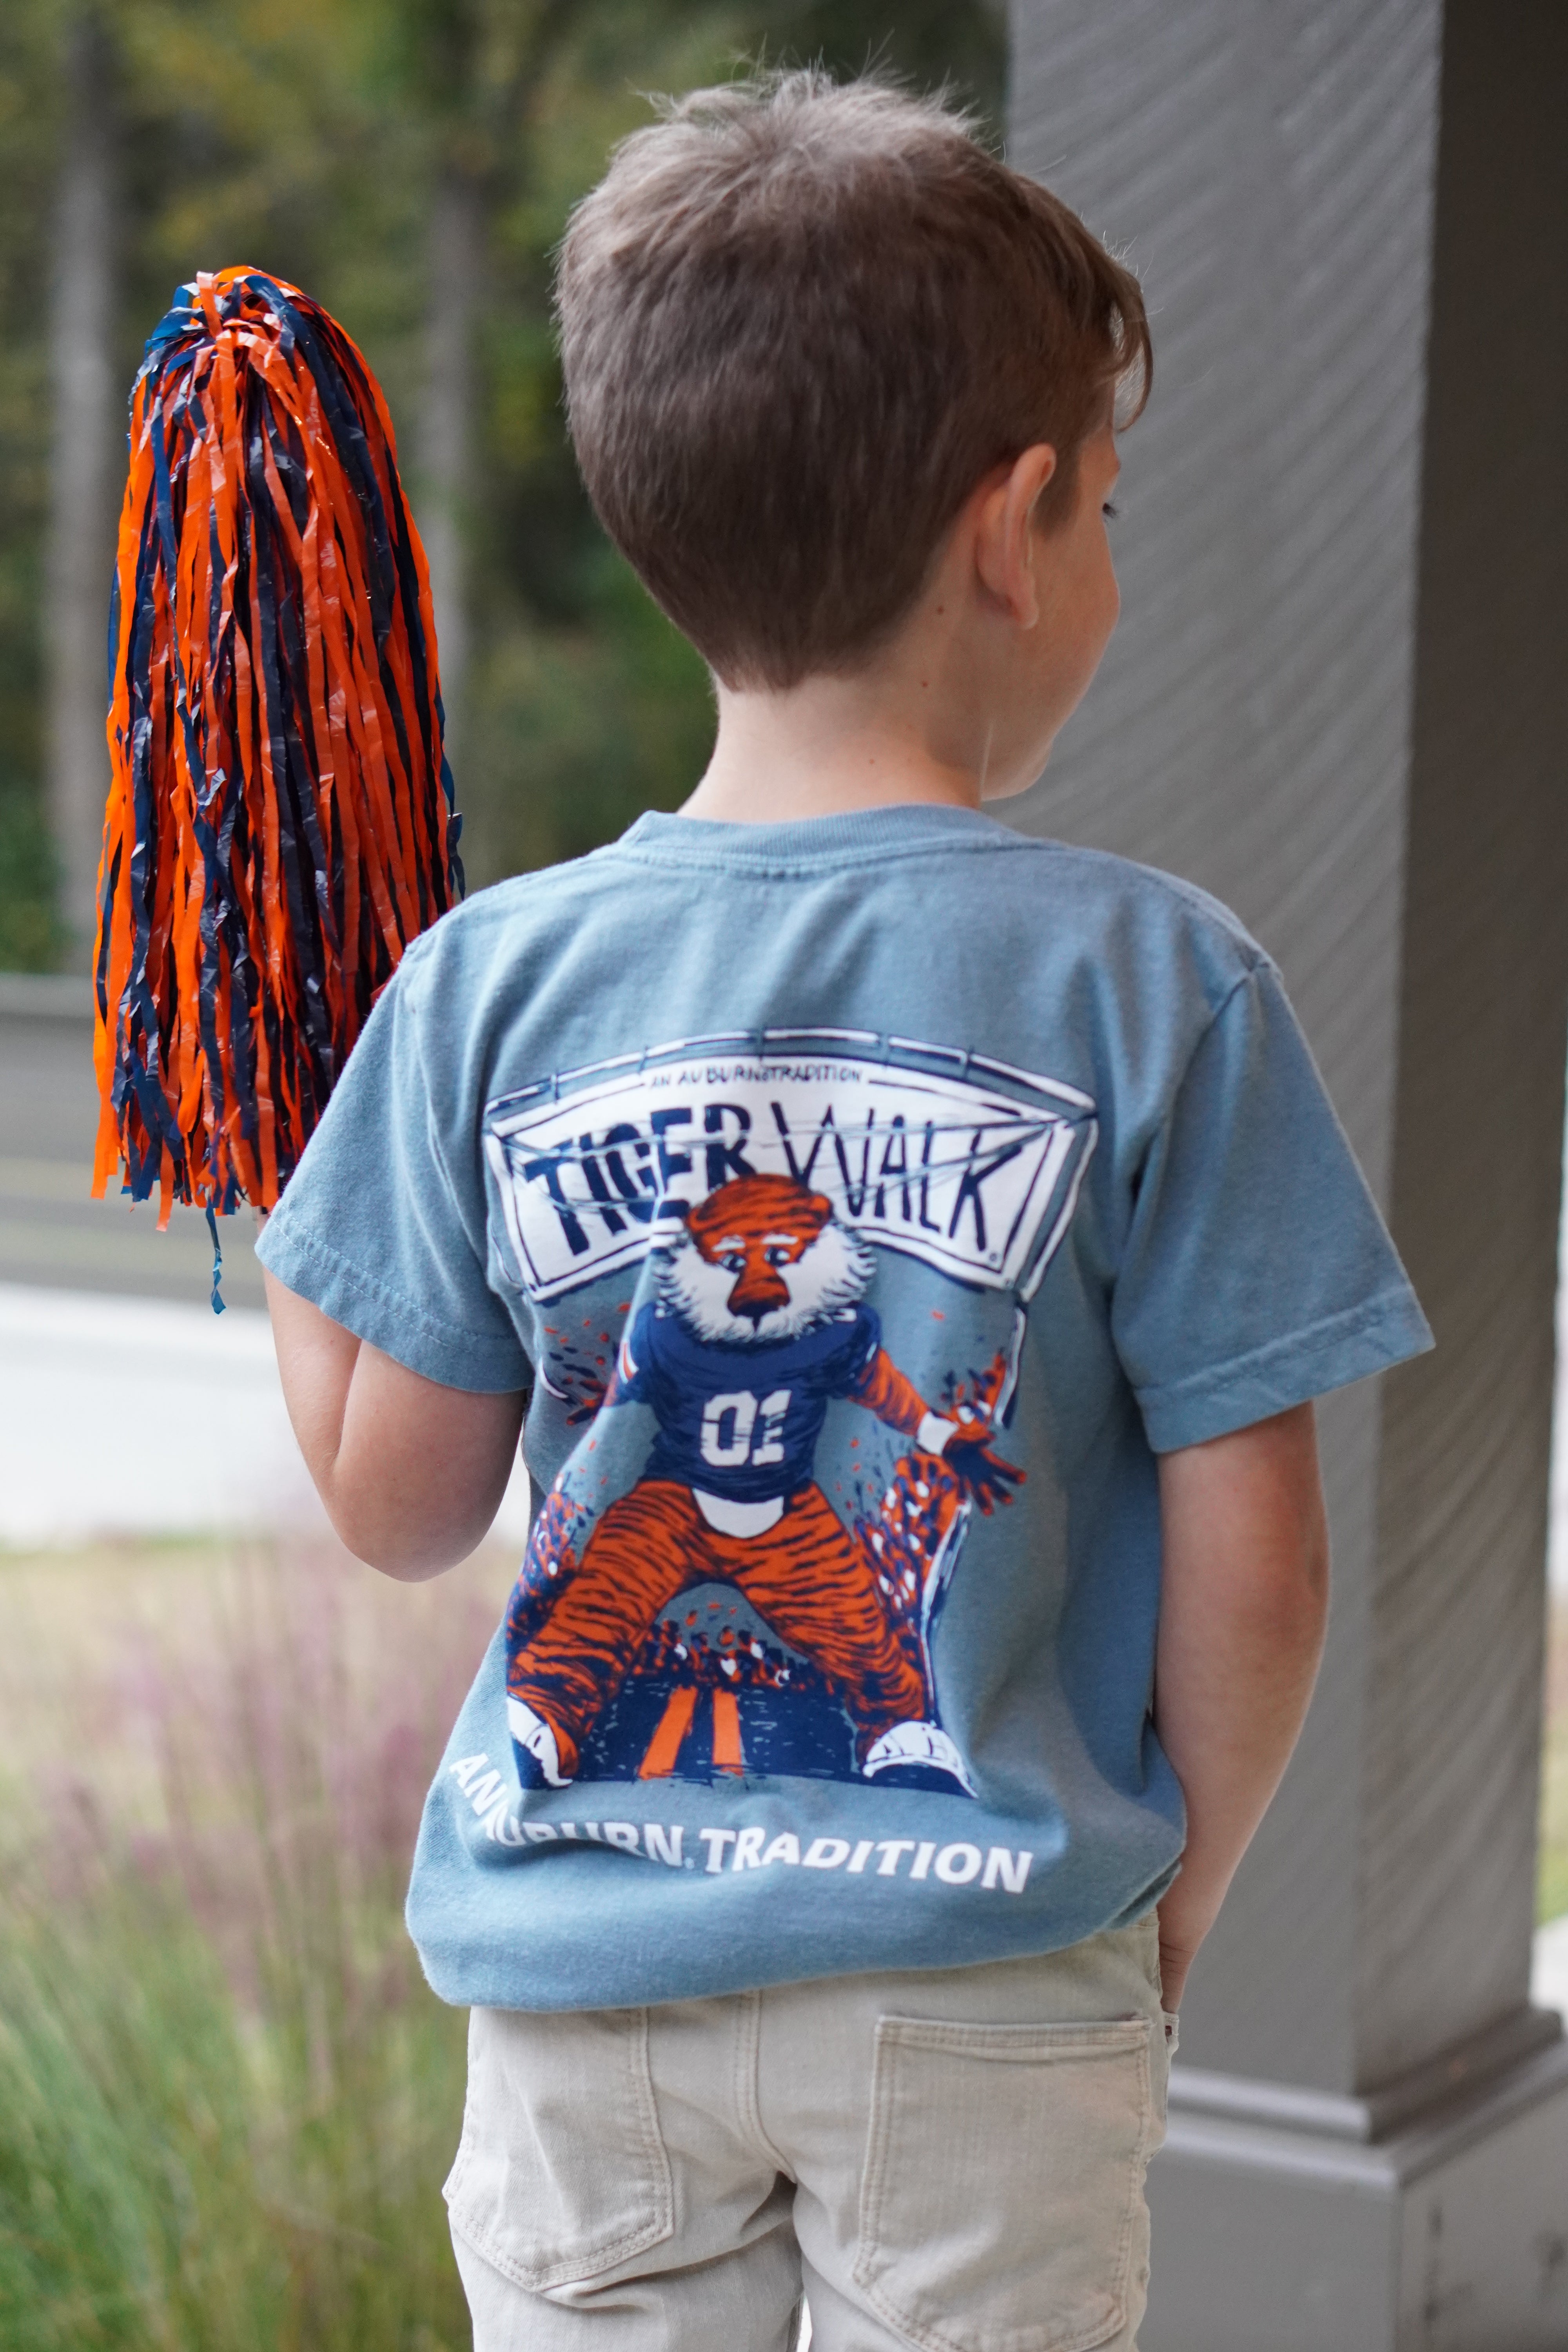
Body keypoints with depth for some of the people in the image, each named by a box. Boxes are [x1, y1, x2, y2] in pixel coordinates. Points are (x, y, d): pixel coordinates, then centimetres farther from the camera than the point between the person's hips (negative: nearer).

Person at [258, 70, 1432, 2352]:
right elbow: (1248, 1559, -10)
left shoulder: (490, 982, -7)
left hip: (581, 1970, 2)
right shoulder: (1158, 982, -12)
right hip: (987, 1989, -2)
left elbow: (398, 1503, 0)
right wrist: (1171, 1907, 7)